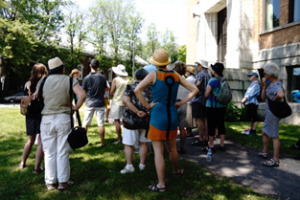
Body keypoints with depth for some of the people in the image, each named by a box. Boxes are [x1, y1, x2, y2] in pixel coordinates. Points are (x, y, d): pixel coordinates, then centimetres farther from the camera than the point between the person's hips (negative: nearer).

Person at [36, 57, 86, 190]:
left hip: (46, 119, 2)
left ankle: (50, 182, 18)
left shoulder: (43, 81, 4)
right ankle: (63, 181, 12)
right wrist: (76, 107, -4)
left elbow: (35, 98, 4)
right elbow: (82, 95, -16)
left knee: (49, 152, 10)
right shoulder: (69, 80, -3)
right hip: (63, 118, -2)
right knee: (62, 152, 6)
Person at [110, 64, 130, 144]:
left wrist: (113, 98, 8)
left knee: (117, 121, 2)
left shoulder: (115, 80, -10)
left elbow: (111, 93, -11)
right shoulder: (128, 80, 1)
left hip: (117, 102, -4)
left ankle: (120, 139, 4)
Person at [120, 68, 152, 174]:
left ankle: (129, 166, 10)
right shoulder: (149, 88, 0)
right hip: (145, 119, 3)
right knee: (143, 143, 17)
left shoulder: (130, 87, -7)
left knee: (128, 144, 8)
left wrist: (137, 112, -24)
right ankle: (142, 164, 24)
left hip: (131, 120, -3)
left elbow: (126, 100, -21)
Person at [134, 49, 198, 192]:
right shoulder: (176, 75, 3)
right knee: (172, 148, 24)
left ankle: (161, 184, 5)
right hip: (172, 116, 5)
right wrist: (181, 103, 5)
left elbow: (137, 90, -22)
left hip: (158, 117, -5)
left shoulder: (154, 75, -9)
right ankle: (176, 170, 45)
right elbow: (194, 90, 6)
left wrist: (147, 105, -13)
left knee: (158, 151, 1)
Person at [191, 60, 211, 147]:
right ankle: (206, 139, 16)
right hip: (206, 100, 8)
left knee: (199, 120, -5)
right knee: (205, 119, 11)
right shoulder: (208, 75, 15)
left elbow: (198, 84, -26)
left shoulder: (200, 74, -9)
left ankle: (201, 140, -3)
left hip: (198, 99, -8)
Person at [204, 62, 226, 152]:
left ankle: (211, 146, 7)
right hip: (222, 106, 7)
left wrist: (205, 96, 8)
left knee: (211, 126, 1)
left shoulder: (212, 81, -14)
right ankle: (222, 145, 18)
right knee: (221, 125, 11)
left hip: (212, 106, -6)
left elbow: (206, 95, -13)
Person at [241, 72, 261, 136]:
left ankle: (253, 131, -2)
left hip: (252, 103, -10)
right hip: (248, 103, 10)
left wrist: (245, 99, -21)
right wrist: (244, 99, 11)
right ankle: (251, 129, 24)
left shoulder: (256, 84, -9)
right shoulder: (252, 84, 22)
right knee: (250, 117, 15)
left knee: (253, 118, -5)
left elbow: (251, 93, -19)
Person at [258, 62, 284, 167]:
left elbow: (281, 95, -41)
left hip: (273, 112, -10)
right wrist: (264, 85, -1)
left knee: (274, 136, -4)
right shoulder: (270, 84, 8)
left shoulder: (276, 84, -19)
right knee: (265, 132, 21)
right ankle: (264, 152, 37)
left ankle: (275, 160, 4)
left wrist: (274, 100, -21)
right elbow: (263, 97, 7)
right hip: (269, 112, 10)